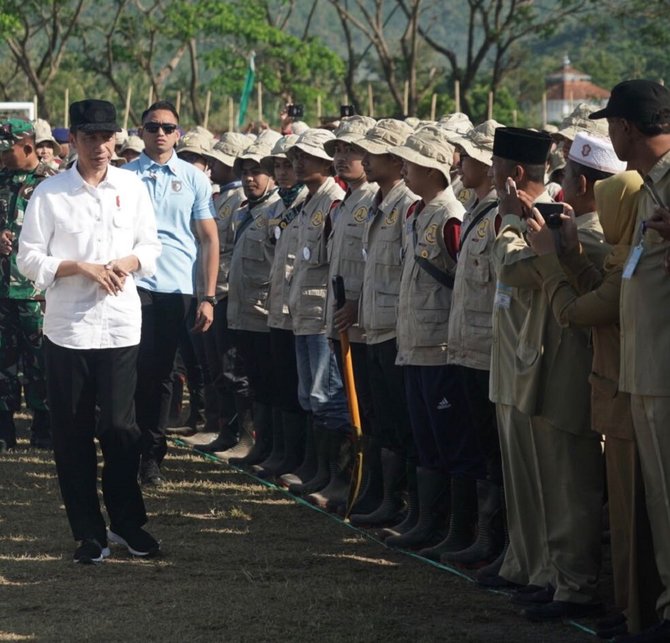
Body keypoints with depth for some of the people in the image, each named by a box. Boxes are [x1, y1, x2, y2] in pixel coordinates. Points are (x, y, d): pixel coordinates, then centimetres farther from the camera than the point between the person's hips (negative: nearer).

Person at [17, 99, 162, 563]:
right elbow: (29, 259, -1)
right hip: (68, 328, -1)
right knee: (73, 434, 3)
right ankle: (88, 533, 13)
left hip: (121, 324, 1)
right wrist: (81, 268, -13)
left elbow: (151, 246, 14)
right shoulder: (50, 194, -1)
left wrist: (129, 262, -7)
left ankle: (127, 522, 15)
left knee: (120, 427, -1)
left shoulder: (131, 188, 7)